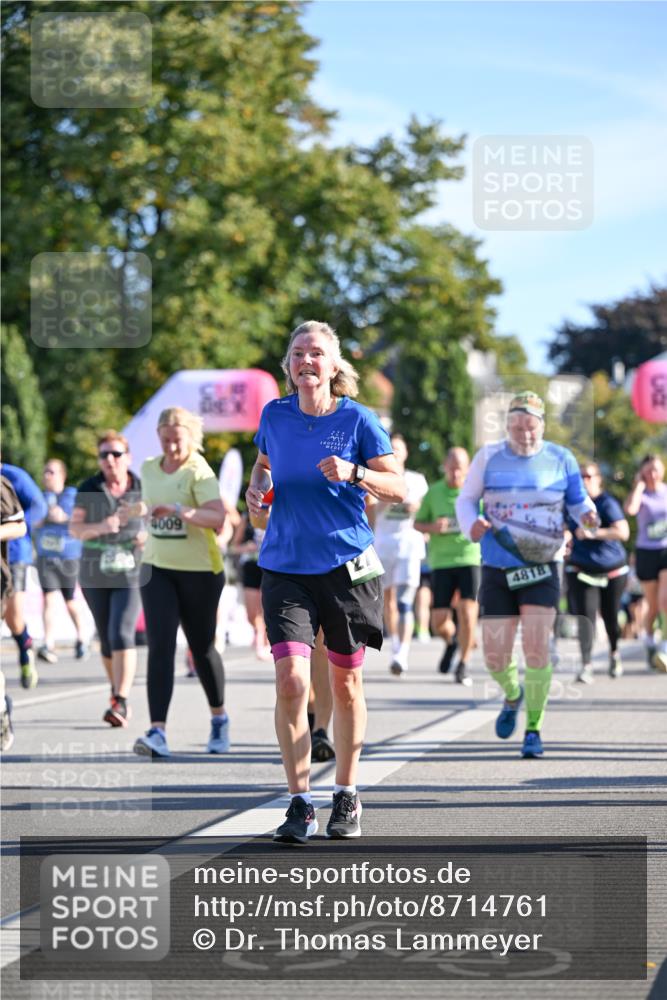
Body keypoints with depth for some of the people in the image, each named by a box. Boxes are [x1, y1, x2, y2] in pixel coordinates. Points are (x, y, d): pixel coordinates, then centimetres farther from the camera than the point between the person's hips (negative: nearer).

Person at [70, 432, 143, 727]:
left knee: (122, 634, -17)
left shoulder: (143, 489, -1)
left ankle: (120, 703, -21)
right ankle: (117, 691, 31)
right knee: (106, 638, 11)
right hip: (95, 573, 2)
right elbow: (74, 528, 1)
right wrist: (98, 527, -19)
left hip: (131, 573, -2)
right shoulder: (89, 489, 1)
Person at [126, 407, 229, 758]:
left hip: (200, 571, -4)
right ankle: (157, 732, -18)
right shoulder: (149, 468, 8)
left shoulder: (199, 472, -13)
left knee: (202, 648, 8)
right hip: (156, 569, 4)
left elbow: (217, 518, -28)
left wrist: (179, 511, -38)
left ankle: (219, 719, 33)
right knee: (160, 647, -10)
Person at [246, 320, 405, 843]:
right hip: (285, 566, 1)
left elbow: (399, 489, -5)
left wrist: (354, 474, -22)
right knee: (291, 678, -13)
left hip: (347, 565, -1)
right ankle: (300, 803, -6)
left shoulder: (357, 419, -5)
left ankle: (347, 797, 26)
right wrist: (257, 487, 2)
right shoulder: (274, 416, 4)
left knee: (345, 683, 9)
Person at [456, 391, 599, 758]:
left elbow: (578, 499, 13)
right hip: (497, 572, 1)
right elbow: (466, 499, 8)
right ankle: (513, 695, 35)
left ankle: (533, 730, 2)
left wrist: (587, 514, -10)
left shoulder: (560, 459, 2)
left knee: (536, 650, -14)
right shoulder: (489, 457, 1)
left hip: (540, 569, -1)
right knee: (495, 659, -1)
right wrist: (471, 524, -14)